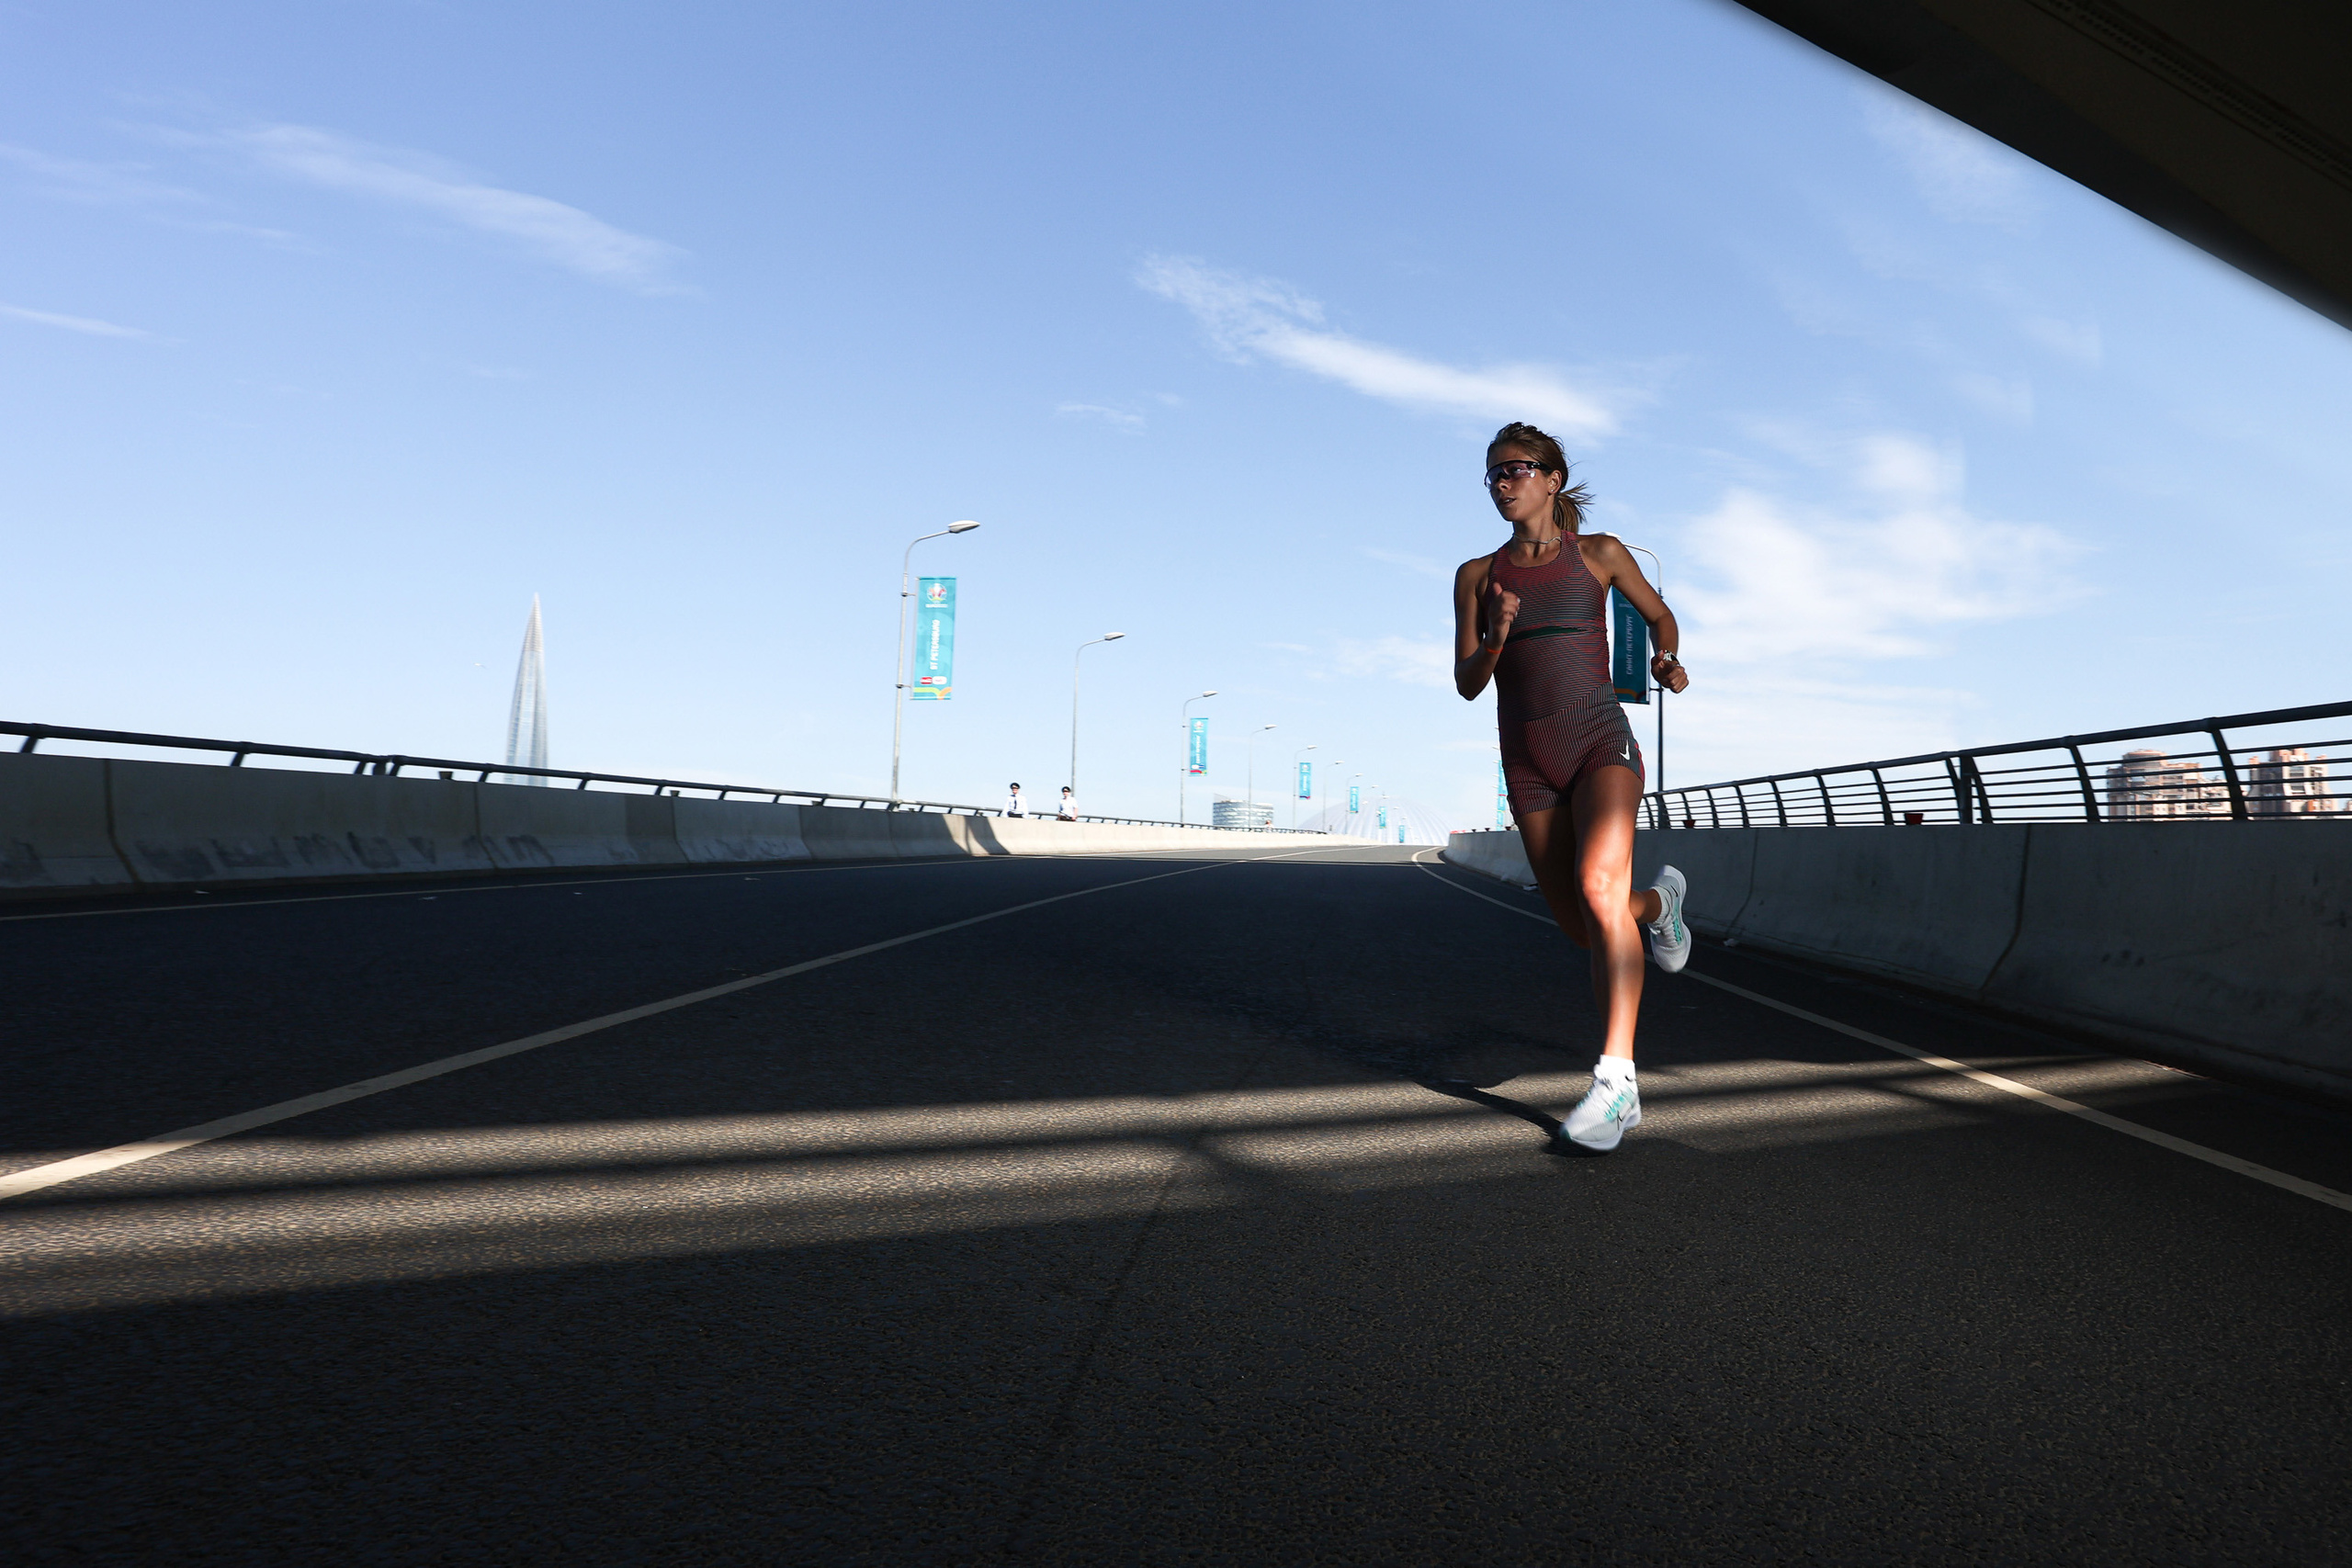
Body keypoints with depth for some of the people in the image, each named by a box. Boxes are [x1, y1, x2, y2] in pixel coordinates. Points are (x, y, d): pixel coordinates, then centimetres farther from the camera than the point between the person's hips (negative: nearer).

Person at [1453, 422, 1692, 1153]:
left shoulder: (1599, 554, 3)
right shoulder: (1478, 576, 7)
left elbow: (1659, 614, 18)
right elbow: (1467, 683, 4)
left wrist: (1668, 660, -3)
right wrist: (1495, 641, -16)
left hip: (1600, 742, -3)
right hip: (1528, 763, 3)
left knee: (1599, 888, -26)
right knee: (1581, 927, 8)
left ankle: (1615, 1077, -28)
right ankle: (1657, 902, 43)